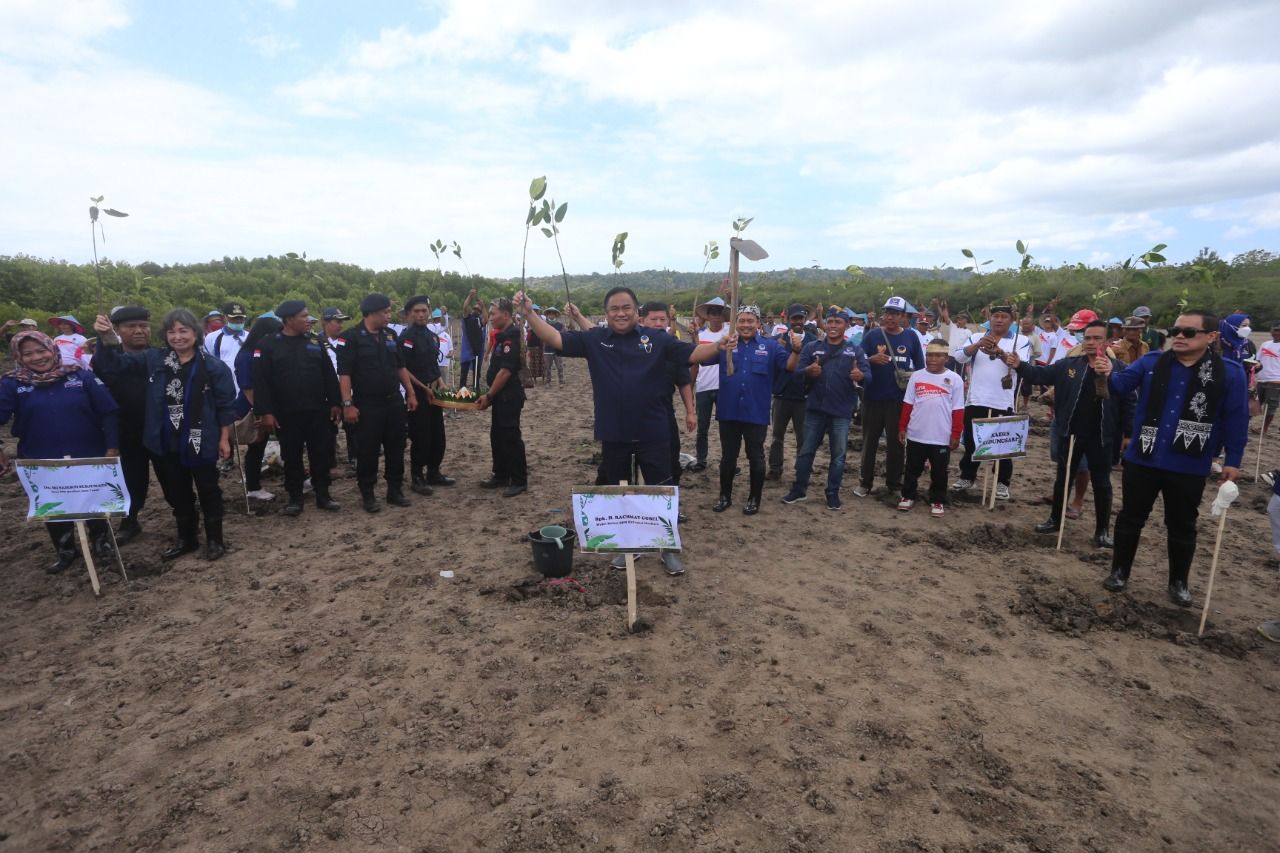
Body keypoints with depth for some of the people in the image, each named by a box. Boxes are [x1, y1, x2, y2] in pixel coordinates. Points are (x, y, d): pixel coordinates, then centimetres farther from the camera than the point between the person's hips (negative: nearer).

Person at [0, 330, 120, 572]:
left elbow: (108, 413, -7)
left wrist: (112, 448, -11)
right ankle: (65, 551, 35)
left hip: (89, 459, -1)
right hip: (42, 464, 2)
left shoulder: (82, 376, -6)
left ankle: (101, 540, 38)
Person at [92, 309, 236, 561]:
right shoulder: (154, 359, 1)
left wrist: (224, 439, -6)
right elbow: (113, 363, -1)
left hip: (201, 442, -4)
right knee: (176, 493, 17)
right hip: (166, 443, 4)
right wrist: (106, 338, -21)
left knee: (208, 491, 9)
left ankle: (214, 539, 23)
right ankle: (186, 538, 33)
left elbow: (225, 405, -6)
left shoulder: (213, 366, -10)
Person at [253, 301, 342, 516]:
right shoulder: (268, 344, -4)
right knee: (292, 457, 8)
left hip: (317, 411, 3)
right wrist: (265, 412, -12)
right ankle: (295, 498, 20)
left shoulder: (314, 342, 8)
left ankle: (323, 495, 20)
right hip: (287, 413, -3)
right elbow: (261, 381, -8)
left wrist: (335, 402, 5)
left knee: (321, 454, 7)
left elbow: (329, 374, 10)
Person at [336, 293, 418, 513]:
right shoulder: (351, 337, -9)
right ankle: (367, 495, 15)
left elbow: (401, 367, 16)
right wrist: (348, 404, -18)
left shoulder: (389, 336, 9)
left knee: (396, 448, 10)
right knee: (368, 451, 2)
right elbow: (344, 373, -13)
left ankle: (395, 490, 22)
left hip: (394, 402, 6)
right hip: (367, 405, -6)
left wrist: (411, 393, 11)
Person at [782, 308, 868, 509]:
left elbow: (868, 374, -5)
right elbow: (797, 372, -2)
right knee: (806, 450, 9)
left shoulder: (855, 350, 4)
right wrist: (808, 371, -24)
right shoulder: (811, 347, 4)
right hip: (815, 408, 1)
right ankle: (799, 489, 21)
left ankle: (833, 493, 20)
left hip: (841, 411, 0)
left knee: (838, 454, 7)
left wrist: (860, 375, -29)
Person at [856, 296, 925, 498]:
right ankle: (865, 483, 17)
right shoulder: (872, 335, 0)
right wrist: (872, 359, -22)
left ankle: (894, 484, 21)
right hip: (873, 397, 0)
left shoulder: (911, 337, 3)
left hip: (899, 399, 1)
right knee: (869, 441, 7)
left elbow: (920, 366, 10)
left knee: (896, 442, 9)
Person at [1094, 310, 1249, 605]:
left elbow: (1236, 420, -2)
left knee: (1181, 526, 13)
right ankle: (1119, 571, 26)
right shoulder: (1151, 362, -1)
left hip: (1189, 468, -1)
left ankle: (1179, 582, 30)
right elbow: (1123, 383, -10)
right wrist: (1108, 374, -34)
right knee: (1130, 517, 11)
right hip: (1142, 460, 1)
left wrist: (1233, 460, -1)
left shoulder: (1229, 372, -5)